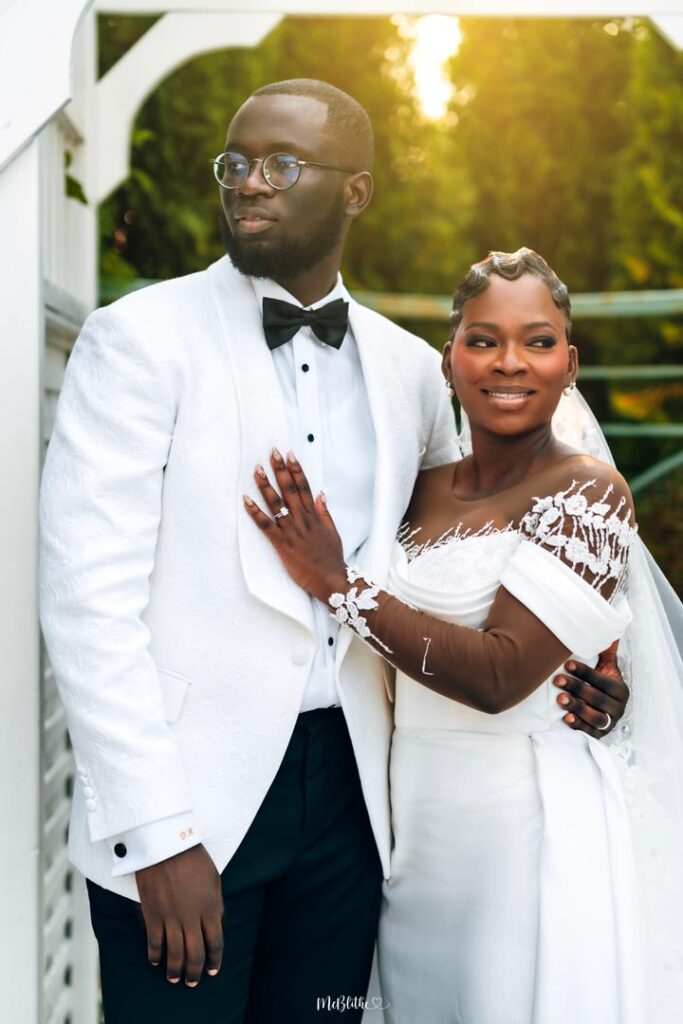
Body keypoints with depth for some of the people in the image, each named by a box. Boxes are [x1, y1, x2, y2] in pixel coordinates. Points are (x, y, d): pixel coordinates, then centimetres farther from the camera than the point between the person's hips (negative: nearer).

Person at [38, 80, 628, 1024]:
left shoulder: (412, 369, 7)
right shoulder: (140, 338, -6)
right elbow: (88, 594, -12)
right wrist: (155, 832, -16)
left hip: (350, 791, 4)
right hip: (182, 803, -4)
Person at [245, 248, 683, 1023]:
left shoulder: (588, 492, -12)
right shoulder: (425, 490, 6)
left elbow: (499, 675, -23)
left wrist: (338, 583, -18)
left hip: (527, 820, -6)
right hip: (414, 822, 6)